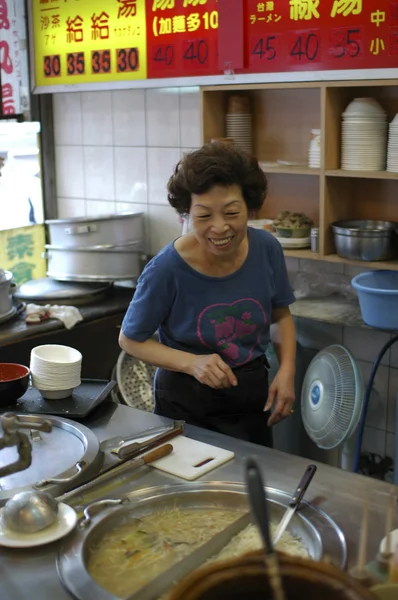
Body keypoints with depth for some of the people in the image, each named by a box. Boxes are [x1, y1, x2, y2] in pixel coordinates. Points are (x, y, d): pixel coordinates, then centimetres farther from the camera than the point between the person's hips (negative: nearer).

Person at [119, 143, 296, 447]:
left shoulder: (267, 249, -13)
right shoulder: (166, 270, -24)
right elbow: (131, 340, -10)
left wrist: (287, 369, -10)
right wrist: (192, 363, -24)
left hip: (252, 398, 4)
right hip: (187, 404, -3)